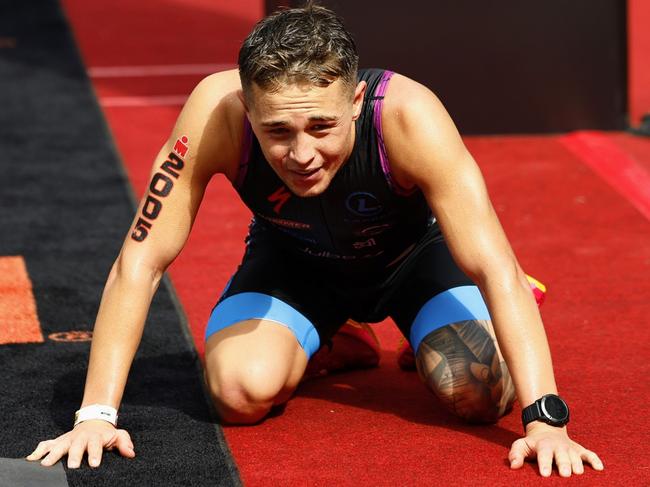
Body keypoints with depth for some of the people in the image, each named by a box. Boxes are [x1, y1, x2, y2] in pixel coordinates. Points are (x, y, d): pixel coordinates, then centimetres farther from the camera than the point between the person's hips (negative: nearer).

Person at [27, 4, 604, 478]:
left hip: (414, 252, -1)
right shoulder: (215, 113, -37)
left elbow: (495, 268, -39)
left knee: (479, 394, -22)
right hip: (295, 260, 1)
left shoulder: (409, 116, -40)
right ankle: (333, 343, 11)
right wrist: (97, 415, -37)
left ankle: (420, 337, 15)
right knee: (242, 391, -25)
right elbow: (140, 262, -31)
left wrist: (545, 420, -46)